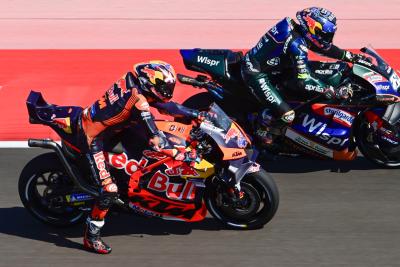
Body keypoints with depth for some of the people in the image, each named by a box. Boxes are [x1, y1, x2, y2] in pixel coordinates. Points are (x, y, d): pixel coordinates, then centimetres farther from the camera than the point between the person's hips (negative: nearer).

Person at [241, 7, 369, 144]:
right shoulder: (297, 44, -28)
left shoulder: (299, 31, -3)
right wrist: (334, 92, -31)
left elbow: (324, 47, 11)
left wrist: (353, 57, 7)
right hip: (255, 72, -9)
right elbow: (303, 81, -30)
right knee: (287, 115, -18)